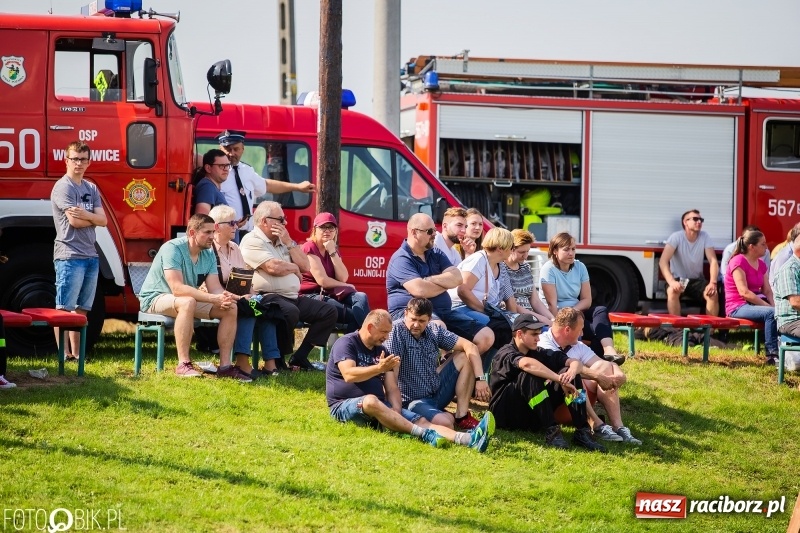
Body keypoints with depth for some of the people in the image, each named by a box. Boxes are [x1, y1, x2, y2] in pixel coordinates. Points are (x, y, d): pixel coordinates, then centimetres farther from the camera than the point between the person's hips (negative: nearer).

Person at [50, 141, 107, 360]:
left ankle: (76, 354, 13)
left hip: (90, 255, 8)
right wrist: (93, 218, 2)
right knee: (64, 308, -7)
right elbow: (74, 221, -15)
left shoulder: (91, 188, 16)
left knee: (81, 309, 10)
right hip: (69, 256, -8)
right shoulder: (63, 187, -7)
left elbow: (103, 220, 6)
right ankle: (64, 354, -8)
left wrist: (85, 215, -12)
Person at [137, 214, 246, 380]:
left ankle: (225, 366, -9)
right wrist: (214, 298, -39)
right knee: (187, 302, -39)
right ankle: (183, 364, -37)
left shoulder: (208, 254, 1)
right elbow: (177, 288, -33)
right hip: (155, 298, -8)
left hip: (190, 300, 8)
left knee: (230, 308, -10)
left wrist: (224, 297, -32)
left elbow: (215, 287, -6)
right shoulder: (172, 248, -23)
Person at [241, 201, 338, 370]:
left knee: (329, 311, -1)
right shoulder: (252, 241, -5)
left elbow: (305, 266, 13)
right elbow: (273, 267, -18)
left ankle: (300, 356, -3)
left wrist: (288, 242, 4)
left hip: (293, 297, 9)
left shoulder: (283, 241, 21)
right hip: (268, 297, -9)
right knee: (290, 311, -39)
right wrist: (294, 268, 1)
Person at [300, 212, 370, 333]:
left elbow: (343, 278, 2)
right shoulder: (310, 248, -6)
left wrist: (333, 252, -6)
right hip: (311, 296, -7)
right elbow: (322, 281, -14)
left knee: (361, 298, -21)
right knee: (356, 314, -25)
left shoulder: (333, 249, 18)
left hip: (330, 295, 7)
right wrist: (347, 287, 1)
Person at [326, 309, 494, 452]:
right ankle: (423, 435, -54)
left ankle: (469, 439, -43)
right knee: (371, 400, -41)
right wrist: (379, 368, -32)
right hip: (345, 406, -7)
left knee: (421, 421, -18)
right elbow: (348, 375, -21)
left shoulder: (380, 350, 19)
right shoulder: (346, 343, -2)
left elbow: (392, 388, 11)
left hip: (379, 407, 7)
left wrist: (396, 410, -10)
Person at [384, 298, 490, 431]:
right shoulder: (397, 330, -17)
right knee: (445, 424, -36)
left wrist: (480, 379, -11)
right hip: (413, 401, -8)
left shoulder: (434, 331, 3)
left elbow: (469, 346, 2)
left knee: (464, 357, 3)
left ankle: (462, 417, 2)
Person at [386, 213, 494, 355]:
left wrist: (429, 280, -12)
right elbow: (420, 290, -20)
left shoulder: (436, 254, 18)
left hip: (443, 312, 8)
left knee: (486, 336, -8)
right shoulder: (401, 259, -6)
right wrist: (446, 283, -1)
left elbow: (457, 278, 3)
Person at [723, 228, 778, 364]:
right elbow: (744, 292, -20)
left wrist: (774, 305, -12)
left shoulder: (761, 264, 14)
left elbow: (768, 291, 9)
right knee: (771, 313, -32)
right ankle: (772, 354, -31)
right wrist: (768, 306, -21)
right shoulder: (738, 261, -12)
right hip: (738, 307, -8)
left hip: (755, 304, 8)